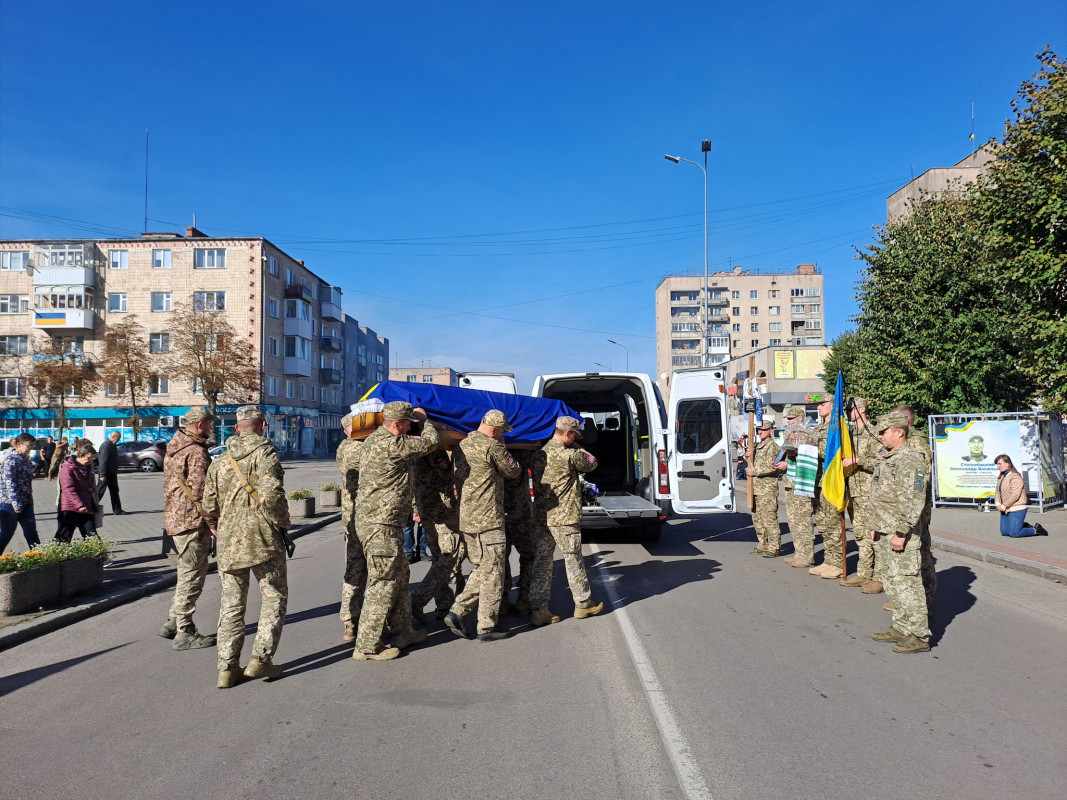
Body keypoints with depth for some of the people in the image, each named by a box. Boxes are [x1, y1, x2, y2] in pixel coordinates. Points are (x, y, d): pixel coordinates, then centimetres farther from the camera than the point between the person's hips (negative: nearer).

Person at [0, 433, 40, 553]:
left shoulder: (25, 458, 12)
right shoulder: (11, 459, -14)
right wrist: (16, 503, -22)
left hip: (26, 502, 8)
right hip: (10, 503, -8)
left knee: (31, 532, 8)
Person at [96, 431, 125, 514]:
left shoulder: (112, 445, 14)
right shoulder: (106, 446, -18)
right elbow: (103, 461, -23)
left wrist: (115, 472, 22)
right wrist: (102, 475, -26)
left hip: (112, 473, 10)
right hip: (106, 474, -10)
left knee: (114, 491, 11)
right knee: (100, 491, -4)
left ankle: (117, 509, 16)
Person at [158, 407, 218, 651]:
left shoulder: (173, 450, 14)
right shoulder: (197, 453, -17)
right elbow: (199, 493, -22)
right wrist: (213, 524, -16)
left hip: (174, 519, 10)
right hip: (192, 522, -10)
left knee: (187, 574, 21)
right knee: (192, 576, -2)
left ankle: (173, 622, 27)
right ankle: (184, 633, 5)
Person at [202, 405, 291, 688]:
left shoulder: (220, 460, 12)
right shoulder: (265, 453, -7)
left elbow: (209, 504, 13)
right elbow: (271, 495, -19)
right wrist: (282, 524, -5)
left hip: (228, 541, 5)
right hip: (263, 539, -5)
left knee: (231, 603, 12)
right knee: (274, 597, 7)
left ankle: (227, 667, 11)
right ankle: (260, 659, 1)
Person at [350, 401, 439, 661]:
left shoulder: (372, 440, 11)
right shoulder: (393, 445, -19)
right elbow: (431, 441, -11)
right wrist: (424, 418, 10)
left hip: (370, 520, 11)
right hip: (381, 525, -11)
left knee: (400, 576, 19)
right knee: (383, 583, -4)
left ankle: (402, 632, 30)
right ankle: (367, 646, 3)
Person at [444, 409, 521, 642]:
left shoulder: (462, 446, 12)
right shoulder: (493, 446, -13)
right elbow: (513, 471, -2)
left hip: (466, 520, 8)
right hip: (488, 520, -8)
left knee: (481, 569, 18)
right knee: (492, 574, 2)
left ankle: (457, 611, 9)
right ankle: (487, 628, 7)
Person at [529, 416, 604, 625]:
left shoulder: (537, 454, 5)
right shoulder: (570, 455, -14)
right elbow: (591, 463, 0)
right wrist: (579, 450, 13)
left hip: (540, 517, 6)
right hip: (564, 518, -6)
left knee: (541, 562, 8)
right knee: (574, 561, 9)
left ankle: (538, 610, 7)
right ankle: (583, 604, 22)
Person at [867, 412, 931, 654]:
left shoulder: (910, 459, -16)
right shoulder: (889, 458, 16)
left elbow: (914, 500, -22)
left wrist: (901, 532, -24)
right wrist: (876, 526, 22)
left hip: (900, 533, -11)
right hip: (885, 533, 11)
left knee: (907, 583, -6)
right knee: (892, 582, 16)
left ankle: (919, 636, 1)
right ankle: (901, 628, 25)